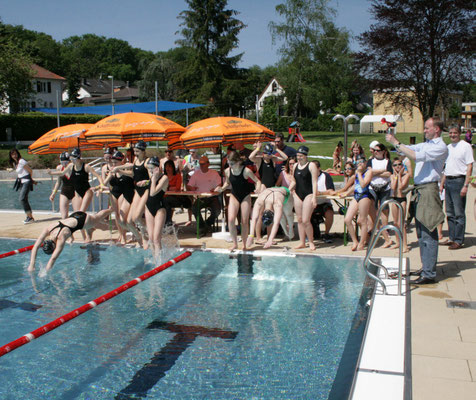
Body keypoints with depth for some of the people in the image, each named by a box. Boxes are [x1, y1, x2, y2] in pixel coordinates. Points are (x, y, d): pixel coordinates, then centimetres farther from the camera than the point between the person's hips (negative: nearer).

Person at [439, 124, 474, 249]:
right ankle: (452, 238, 19)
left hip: (459, 180, -7)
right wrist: (442, 184, 17)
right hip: (448, 181, 7)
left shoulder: (465, 146, -6)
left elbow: (470, 166, -10)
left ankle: (459, 240, 1)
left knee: (459, 213, -4)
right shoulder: (448, 147, 16)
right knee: (450, 213, 11)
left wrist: (465, 185, -17)